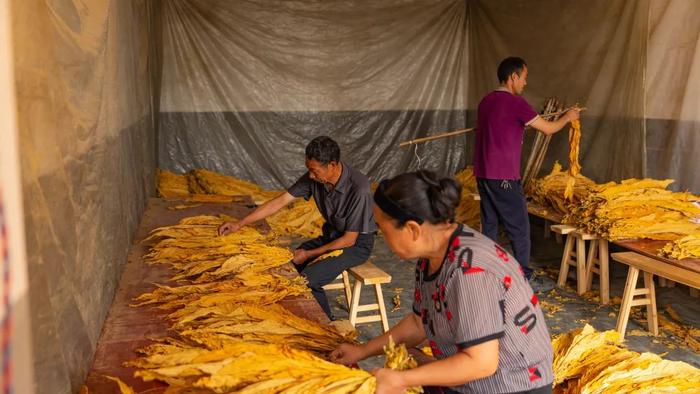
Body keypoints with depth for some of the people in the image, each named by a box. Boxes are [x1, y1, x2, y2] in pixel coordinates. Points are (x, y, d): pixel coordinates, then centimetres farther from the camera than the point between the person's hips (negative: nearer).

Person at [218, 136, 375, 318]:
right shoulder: (315, 177, -13)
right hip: (331, 235, 7)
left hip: (357, 243, -7)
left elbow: (349, 240, -23)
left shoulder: (358, 189, -31)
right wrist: (240, 224, -10)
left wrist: (309, 254, -17)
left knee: (308, 279, -23)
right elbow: (280, 201, -7)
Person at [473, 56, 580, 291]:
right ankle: (525, 278, 10)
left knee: (489, 224, 14)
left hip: (483, 174, 8)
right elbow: (548, 129, -6)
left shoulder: (486, 101, 12)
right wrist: (567, 117, 11)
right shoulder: (515, 102, -13)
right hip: (504, 177, -8)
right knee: (519, 228, 2)